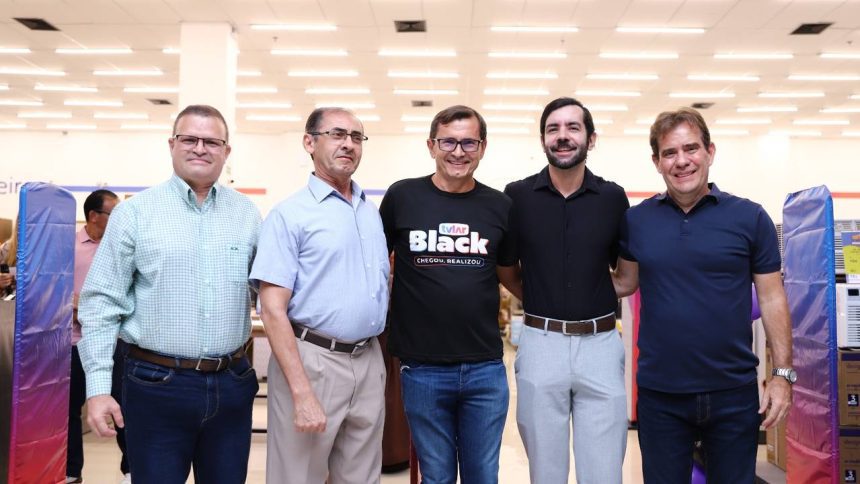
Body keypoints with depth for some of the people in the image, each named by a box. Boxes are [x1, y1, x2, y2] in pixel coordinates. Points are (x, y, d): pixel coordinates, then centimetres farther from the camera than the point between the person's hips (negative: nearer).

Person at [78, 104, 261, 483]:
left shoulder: (246, 214, 6)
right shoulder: (135, 212, -3)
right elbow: (102, 303, -4)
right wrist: (98, 387, -9)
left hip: (232, 384, 3)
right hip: (156, 385, -3)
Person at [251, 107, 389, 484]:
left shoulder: (372, 212, 11)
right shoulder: (290, 215, -8)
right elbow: (273, 310, -14)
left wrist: (379, 353, 11)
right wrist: (302, 393, -20)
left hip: (370, 361, 6)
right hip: (313, 359, -6)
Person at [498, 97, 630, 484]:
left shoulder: (613, 198, 2)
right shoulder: (517, 196, 0)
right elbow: (503, 267, 11)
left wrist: (601, 300, 5)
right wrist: (537, 302, 4)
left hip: (601, 344, 1)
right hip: (541, 343, 0)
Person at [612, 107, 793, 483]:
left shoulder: (750, 218, -3)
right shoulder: (635, 220, 0)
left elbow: (772, 299, -1)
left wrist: (782, 374, -5)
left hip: (734, 391, 0)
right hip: (660, 394, 1)